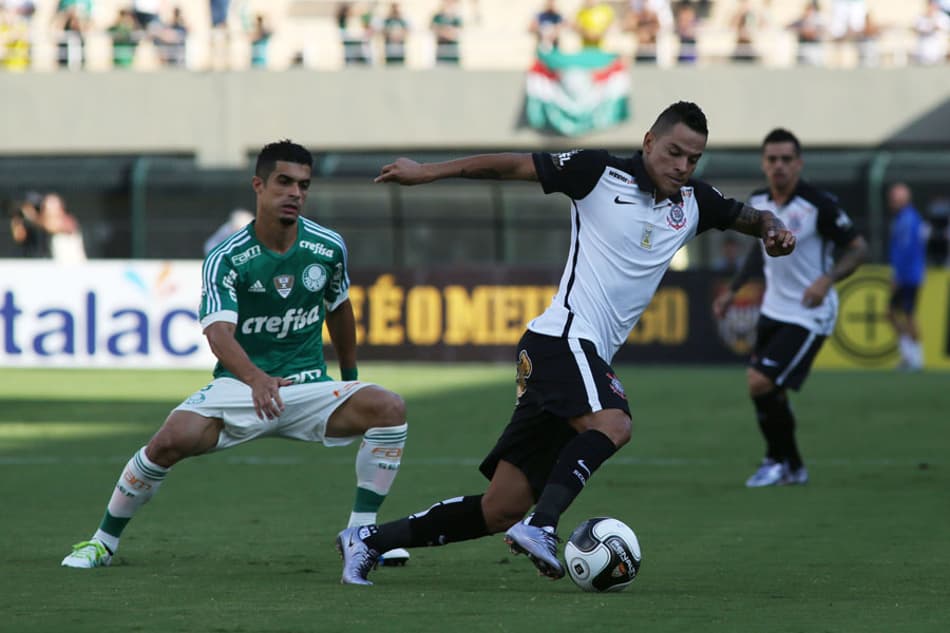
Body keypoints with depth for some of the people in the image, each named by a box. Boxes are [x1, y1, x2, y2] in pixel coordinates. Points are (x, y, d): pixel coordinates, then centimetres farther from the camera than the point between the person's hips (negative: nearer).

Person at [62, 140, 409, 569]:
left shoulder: (329, 248, -1)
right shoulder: (225, 259, -13)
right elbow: (218, 331, -29)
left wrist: (350, 377, 27)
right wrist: (256, 379, -48)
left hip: (310, 388, 3)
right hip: (238, 387, -3)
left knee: (389, 408, -23)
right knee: (171, 440, -28)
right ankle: (104, 541, -5)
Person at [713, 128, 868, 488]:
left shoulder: (818, 205, -19)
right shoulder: (757, 203, 2)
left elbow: (858, 249, -14)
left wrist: (827, 279, -30)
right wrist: (732, 290, 21)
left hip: (808, 316, -7)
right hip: (773, 310, 7)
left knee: (761, 384, -16)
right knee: (765, 391, 9)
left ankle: (780, 460, 5)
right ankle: (792, 468, 27)